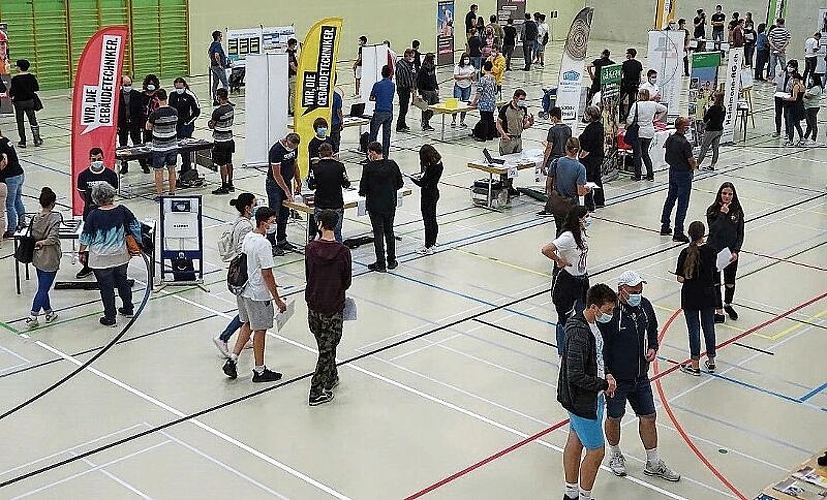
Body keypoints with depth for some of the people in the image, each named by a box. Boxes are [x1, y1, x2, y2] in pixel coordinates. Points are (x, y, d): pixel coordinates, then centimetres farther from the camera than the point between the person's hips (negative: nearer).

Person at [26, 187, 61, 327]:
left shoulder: (35, 218, -1)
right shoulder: (55, 217, -18)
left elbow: (33, 237, 4)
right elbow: (53, 238, -25)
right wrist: (43, 242, -9)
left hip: (38, 259, 6)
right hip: (50, 260, -6)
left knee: (43, 287, 18)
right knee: (43, 289, 0)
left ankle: (48, 312, 31)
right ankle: (33, 316, -1)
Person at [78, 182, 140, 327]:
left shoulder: (93, 216, -16)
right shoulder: (122, 211, -8)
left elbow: (85, 237, -7)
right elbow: (136, 227, 1)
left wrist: (82, 252, 8)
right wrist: (140, 243, 16)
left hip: (101, 259, -4)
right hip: (121, 255, 4)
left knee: (106, 287, 7)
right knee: (122, 281, 23)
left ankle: (110, 317, 15)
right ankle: (128, 309, 37)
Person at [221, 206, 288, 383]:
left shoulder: (247, 237, 2)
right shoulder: (263, 244, -24)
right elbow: (267, 275, -22)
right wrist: (278, 300, -15)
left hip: (244, 290, 8)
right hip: (259, 294, -8)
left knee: (248, 325, 23)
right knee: (260, 331, 6)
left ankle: (232, 359, 20)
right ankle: (260, 371, 19)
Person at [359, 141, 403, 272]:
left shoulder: (369, 167, -17)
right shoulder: (392, 164, -5)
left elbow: (363, 189, -14)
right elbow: (400, 184, 4)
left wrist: (362, 192, 8)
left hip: (375, 205, -4)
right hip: (390, 204, 4)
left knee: (378, 233, 4)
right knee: (389, 232, 17)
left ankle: (381, 264, 7)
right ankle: (391, 261, 24)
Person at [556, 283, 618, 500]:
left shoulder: (592, 323, 1)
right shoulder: (579, 334, -30)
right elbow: (576, 376, -31)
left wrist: (605, 374, 0)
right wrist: (604, 384, -18)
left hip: (591, 397, 9)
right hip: (582, 401, -9)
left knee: (575, 442, 21)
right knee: (596, 451, 3)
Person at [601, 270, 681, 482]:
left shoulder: (644, 305, -3)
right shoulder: (610, 312, -23)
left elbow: (652, 330, 17)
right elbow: (600, 346, -18)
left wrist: (653, 348, -1)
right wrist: (606, 377, -21)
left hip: (641, 377, 6)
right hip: (616, 378, -6)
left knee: (648, 417, 12)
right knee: (614, 418, 14)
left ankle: (653, 464, 28)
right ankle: (615, 455, 39)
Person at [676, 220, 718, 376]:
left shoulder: (686, 253, -17)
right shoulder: (710, 250, -9)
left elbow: (681, 278, -16)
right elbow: (713, 271, 4)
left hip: (690, 296, -3)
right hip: (708, 295, 3)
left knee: (694, 329, 6)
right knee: (709, 327, 15)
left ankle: (695, 365, 14)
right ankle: (711, 362, 27)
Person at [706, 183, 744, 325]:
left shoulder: (737, 211, -2)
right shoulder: (712, 210, -9)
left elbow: (740, 234, 0)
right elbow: (714, 229, -21)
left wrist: (735, 251, -10)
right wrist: (722, 214, -25)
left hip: (731, 252, 2)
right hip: (714, 251, -2)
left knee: (730, 282, 15)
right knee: (715, 282, 3)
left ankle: (728, 305, 40)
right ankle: (719, 311, 14)